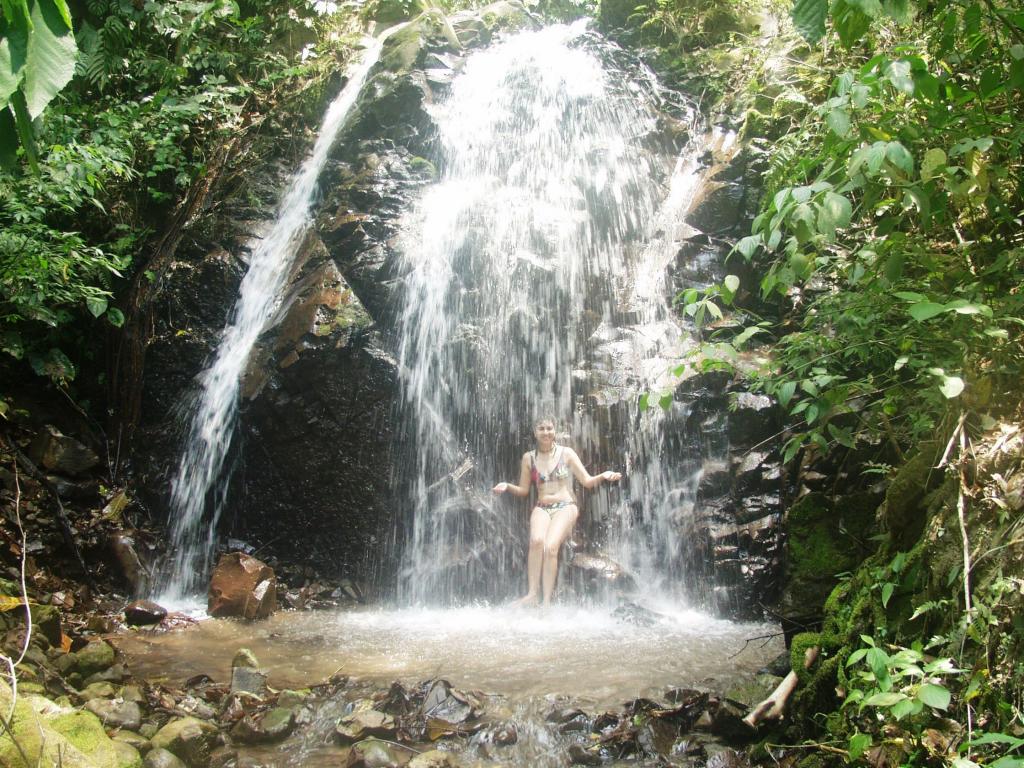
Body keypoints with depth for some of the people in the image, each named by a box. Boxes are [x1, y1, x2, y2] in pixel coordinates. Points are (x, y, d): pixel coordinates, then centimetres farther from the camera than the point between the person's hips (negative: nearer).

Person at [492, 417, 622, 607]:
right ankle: (532, 594, -31)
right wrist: (508, 486, -4)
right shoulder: (528, 457, 11)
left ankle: (547, 601, -29)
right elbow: (523, 490, 16)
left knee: (551, 546, -28)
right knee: (536, 540, -31)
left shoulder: (566, 453, 5)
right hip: (541, 508, 2)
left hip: (565, 507, -2)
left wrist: (603, 476, -15)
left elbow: (587, 481, 4)